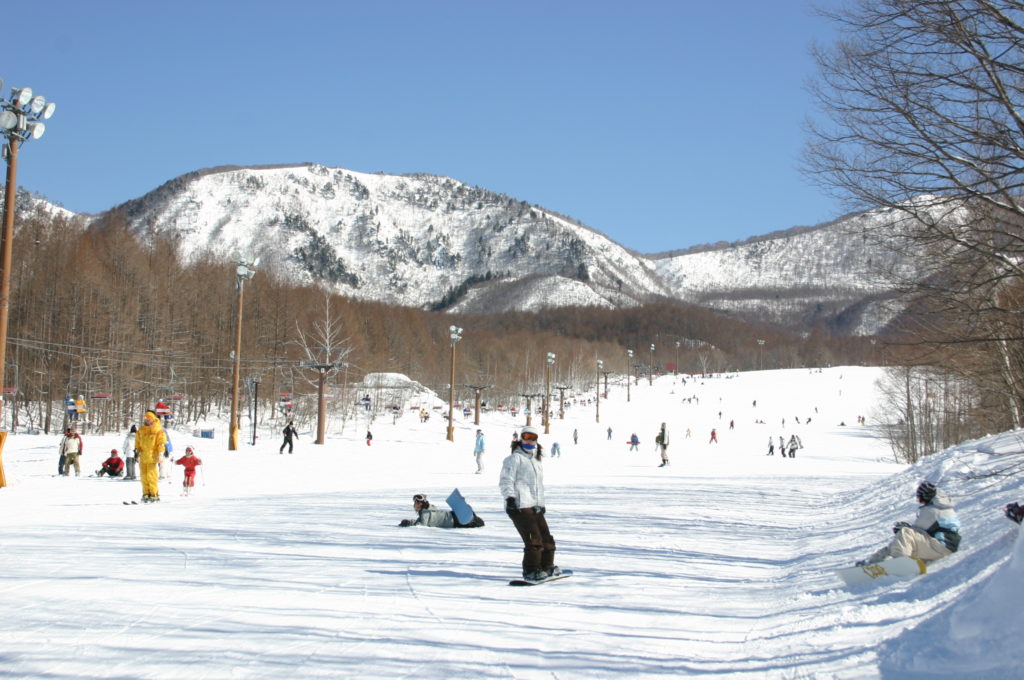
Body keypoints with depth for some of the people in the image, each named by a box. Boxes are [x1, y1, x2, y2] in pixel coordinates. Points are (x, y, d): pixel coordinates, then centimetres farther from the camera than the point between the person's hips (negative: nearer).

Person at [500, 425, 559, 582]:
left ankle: (547, 567, 26)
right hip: (520, 507, -9)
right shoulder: (515, 458, -2)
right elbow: (505, 480, -8)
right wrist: (509, 497, -19)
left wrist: (541, 503, 29)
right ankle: (530, 571, -5)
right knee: (534, 540, -14)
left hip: (535, 507, 9)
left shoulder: (537, 461, 25)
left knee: (547, 538, 12)